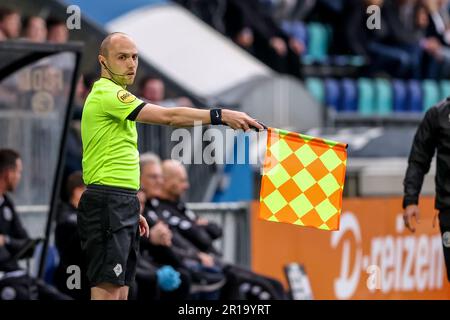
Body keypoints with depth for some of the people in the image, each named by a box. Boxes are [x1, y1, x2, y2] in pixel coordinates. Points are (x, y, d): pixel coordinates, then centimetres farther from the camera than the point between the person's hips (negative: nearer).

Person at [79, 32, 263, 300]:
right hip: (107, 204, -11)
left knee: (121, 291, 8)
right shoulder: (107, 94, -13)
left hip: (124, 206, 11)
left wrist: (134, 212, 25)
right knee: (107, 290, -14)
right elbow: (168, 116, -22)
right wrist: (222, 115, -23)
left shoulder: (114, 97, 21)